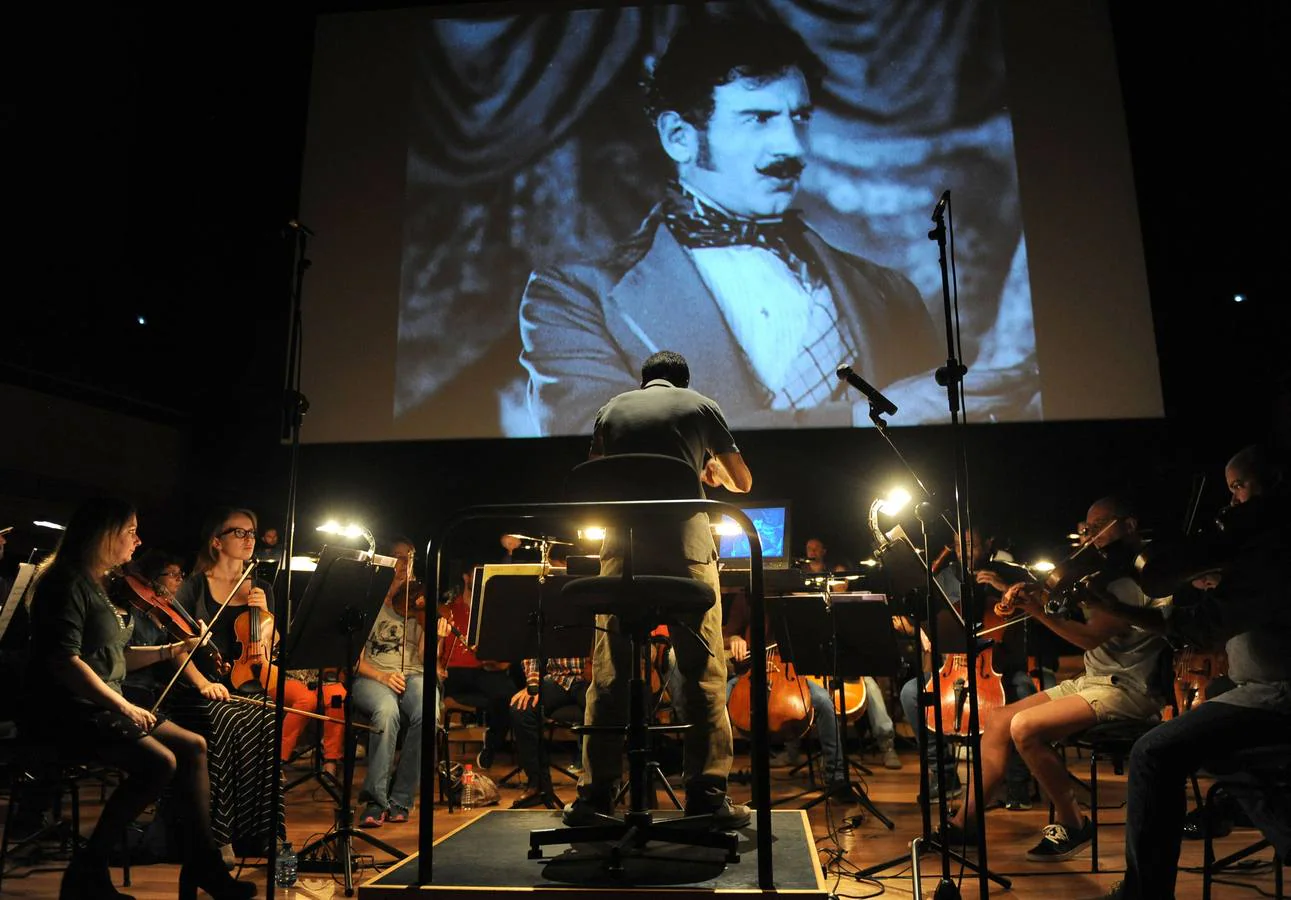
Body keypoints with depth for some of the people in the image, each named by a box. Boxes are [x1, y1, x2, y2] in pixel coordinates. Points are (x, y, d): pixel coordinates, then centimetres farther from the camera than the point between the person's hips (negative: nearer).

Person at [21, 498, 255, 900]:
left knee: (193, 746, -1)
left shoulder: (103, 586, 16)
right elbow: (63, 660, -24)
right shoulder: (68, 583, -13)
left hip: (102, 707, 9)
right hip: (67, 712, -9)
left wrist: (171, 650, 6)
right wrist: (122, 705, -28)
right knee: (158, 762, -26)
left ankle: (202, 864, 2)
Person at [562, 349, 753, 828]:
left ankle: (594, 796, 11)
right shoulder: (701, 406, 11)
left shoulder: (610, 410, 16)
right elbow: (743, 483, 18)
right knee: (703, 674, 4)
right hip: (686, 550, -2)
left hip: (622, 550, 2)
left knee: (609, 676, 6)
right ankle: (707, 795, 5)